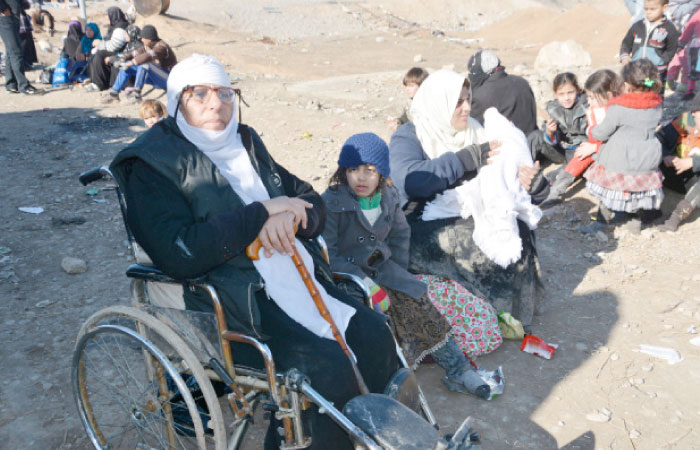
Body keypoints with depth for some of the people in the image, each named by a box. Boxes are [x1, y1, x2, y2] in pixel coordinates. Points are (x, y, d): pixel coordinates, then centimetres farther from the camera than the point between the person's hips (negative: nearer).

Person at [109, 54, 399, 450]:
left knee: (374, 334, -9)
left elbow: (314, 205, 16)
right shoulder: (152, 163, -3)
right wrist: (262, 212, -16)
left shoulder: (247, 143, 17)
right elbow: (178, 254, -20)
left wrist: (290, 216, -9)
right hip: (230, 305, -6)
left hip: (298, 278, 7)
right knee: (328, 368, -23)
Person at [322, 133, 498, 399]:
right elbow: (327, 256, -20)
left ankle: (458, 369, -9)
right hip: (345, 275, -5)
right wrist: (366, 283, -24)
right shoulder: (331, 204, -17)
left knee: (417, 300, -13)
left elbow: (400, 233, 17)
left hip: (380, 267, 5)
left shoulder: (388, 197, 2)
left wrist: (398, 273, 5)